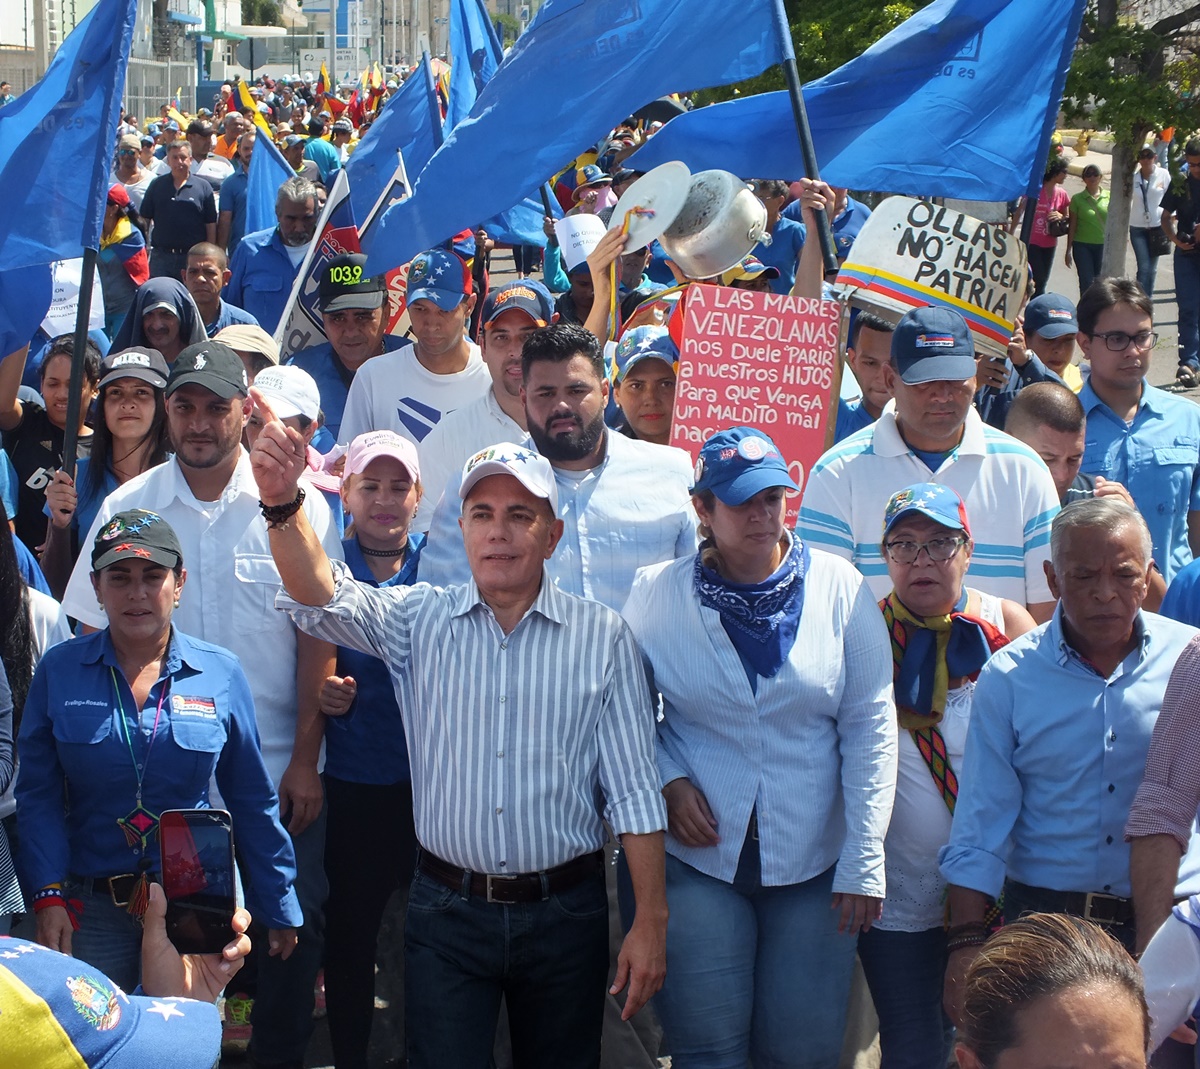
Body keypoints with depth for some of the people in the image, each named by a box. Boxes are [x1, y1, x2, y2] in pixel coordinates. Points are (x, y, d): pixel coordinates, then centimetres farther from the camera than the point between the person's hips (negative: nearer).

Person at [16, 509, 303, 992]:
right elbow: (38, 794, 0)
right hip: (92, 908, 0)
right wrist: (49, 895, -11)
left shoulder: (221, 674, 0)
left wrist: (279, 908, 8)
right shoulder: (58, 671, 0)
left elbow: (252, 800, 5)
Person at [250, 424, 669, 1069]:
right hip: (447, 913, 0)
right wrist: (282, 503, -33)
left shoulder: (602, 637, -1)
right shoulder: (419, 619, 3)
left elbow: (633, 790, -2)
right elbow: (322, 597, -14)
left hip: (564, 916, 0)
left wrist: (650, 921, -5)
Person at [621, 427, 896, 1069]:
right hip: (700, 857, 0)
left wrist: (864, 862, -6)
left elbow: (870, 726, -2)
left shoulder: (839, 587, -3)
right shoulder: (657, 594, -2)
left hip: (815, 864, 1)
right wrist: (667, 780, -10)